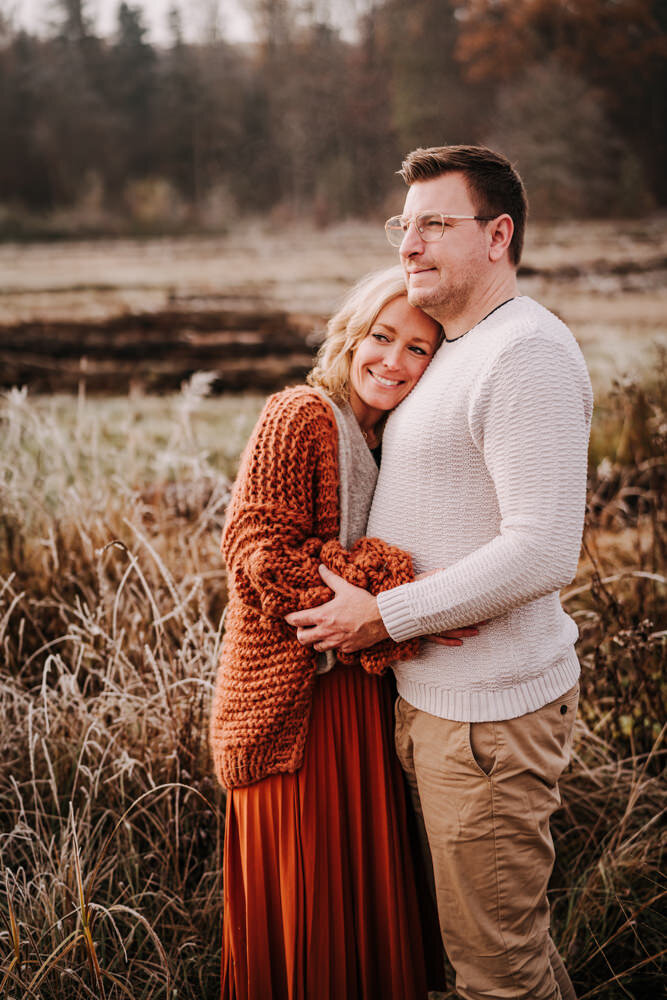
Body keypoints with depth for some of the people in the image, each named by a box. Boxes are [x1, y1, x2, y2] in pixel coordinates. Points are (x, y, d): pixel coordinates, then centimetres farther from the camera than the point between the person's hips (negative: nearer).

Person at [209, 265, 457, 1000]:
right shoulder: (299, 418, -12)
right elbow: (258, 548, -20)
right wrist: (387, 594, -25)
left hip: (364, 688, 7)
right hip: (294, 694, -7)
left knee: (368, 874, 17)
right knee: (301, 890, 6)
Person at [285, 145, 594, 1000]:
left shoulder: (529, 354, -18)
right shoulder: (452, 348, 14)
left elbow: (542, 552, -27)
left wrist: (382, 616, -19)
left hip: (489, 709, -9)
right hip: (428, 693, 10)